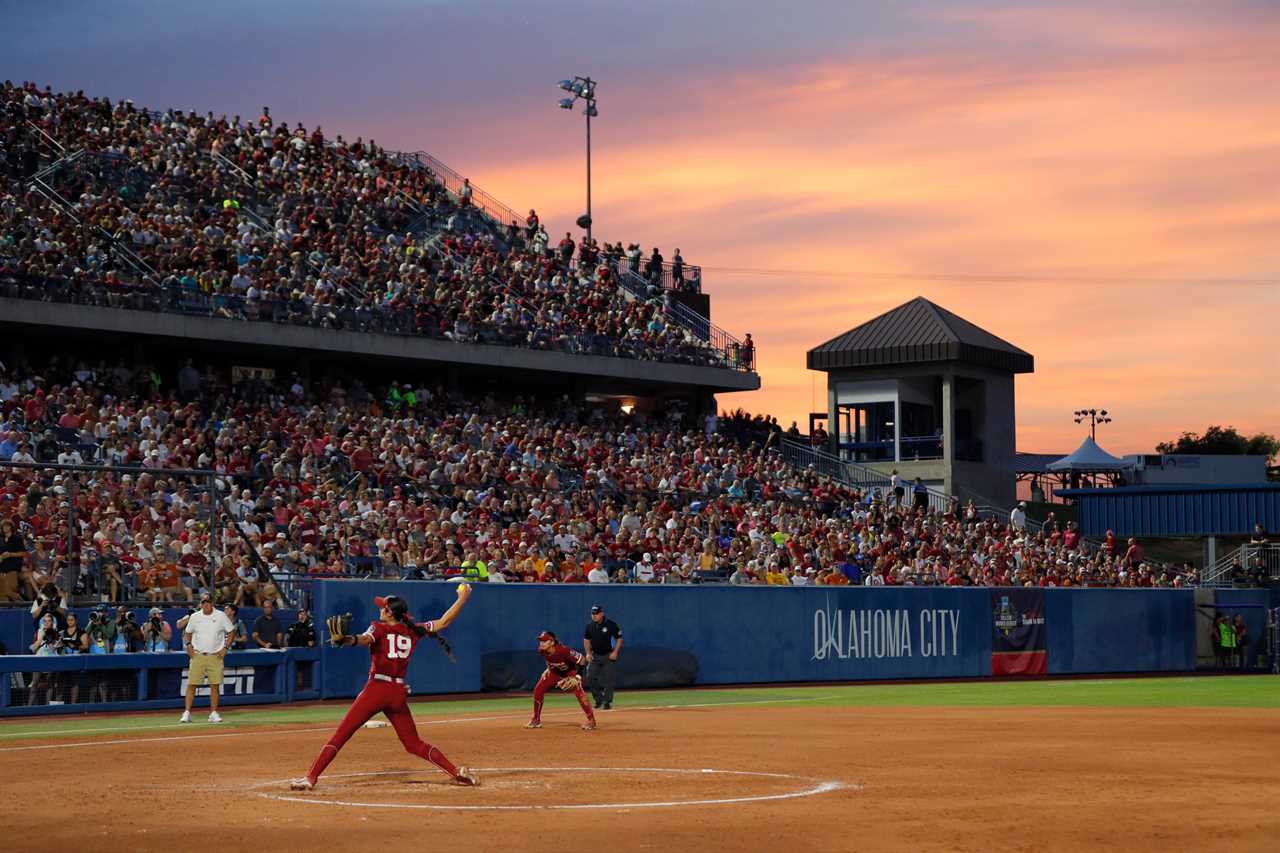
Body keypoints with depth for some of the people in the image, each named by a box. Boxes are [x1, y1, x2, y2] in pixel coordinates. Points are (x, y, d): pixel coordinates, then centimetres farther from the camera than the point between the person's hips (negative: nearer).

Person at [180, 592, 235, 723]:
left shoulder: (221, 616, 1)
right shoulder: (195, 617, 6)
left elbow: (231, 632, 7)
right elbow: (188, 633, 19)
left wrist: (226, 648, -2)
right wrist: (188, 644, 1)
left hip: (215, 656, -1)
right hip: (197, 655, 1)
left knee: (215, 685, -1)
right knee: (191, 684, -5)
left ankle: (213, 713, 6)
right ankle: (187, 713, -4)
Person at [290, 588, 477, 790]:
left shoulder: (380, 628, -1)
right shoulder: (413, 630, 10)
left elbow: (365, 639, -23)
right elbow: (443, 622, 14)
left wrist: (345, 640, -42)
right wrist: (463, 598, 23)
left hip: (377, 688, -5)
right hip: (400, 692, 5)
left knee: (340, 736, -4)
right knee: (414, 744, 15)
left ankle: (311, 778, -12)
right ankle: (458, 772, 6)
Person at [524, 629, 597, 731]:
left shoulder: (563, 650, -38)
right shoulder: (541, 650, -21)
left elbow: (582, 661, -31)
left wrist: (577, 677, -30)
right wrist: (549, 668, 3)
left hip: (571, 671, -6)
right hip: (555, 671, 6)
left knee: (578, 692, -27)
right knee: (538, 690, -2)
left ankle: (591, 721, -18)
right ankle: (536, 720, 15)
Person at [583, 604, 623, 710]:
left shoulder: (611, 625, -12)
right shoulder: (590, 626, 1)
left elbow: (619, 638, -5)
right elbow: (586, 639, 15)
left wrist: (615, 652, -14)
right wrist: (588, 653, 3)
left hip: (608, 655, -4)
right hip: (594, 656, 4)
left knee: (608, 679, -5)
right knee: (590, 677, -6)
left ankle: (607, 702, 5)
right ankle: (598, 699, 12)